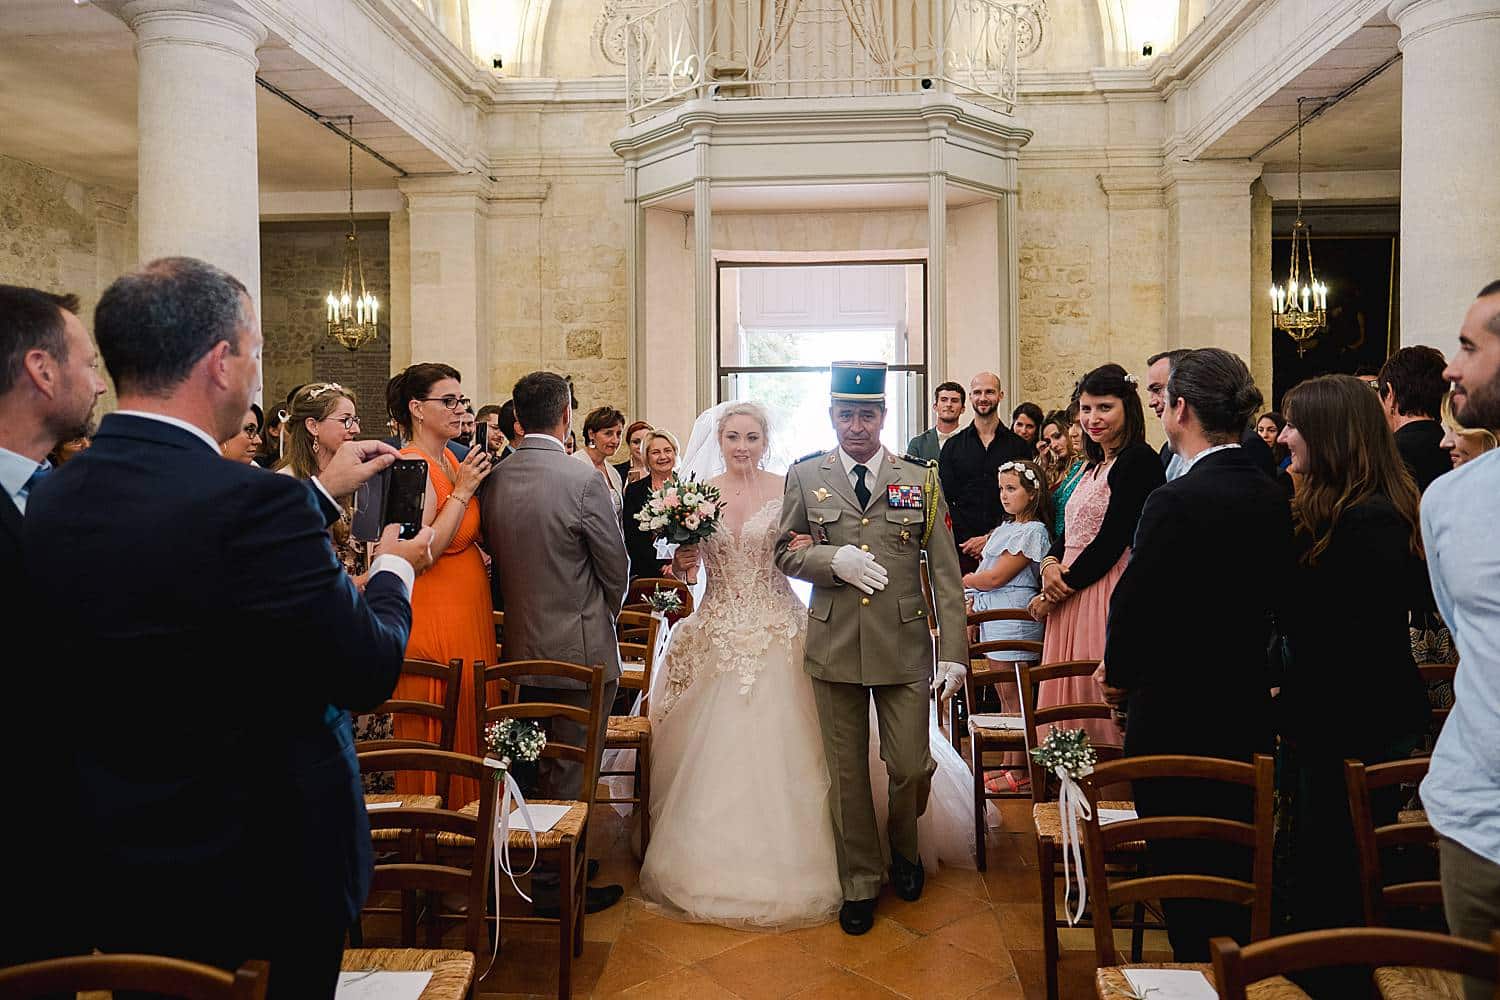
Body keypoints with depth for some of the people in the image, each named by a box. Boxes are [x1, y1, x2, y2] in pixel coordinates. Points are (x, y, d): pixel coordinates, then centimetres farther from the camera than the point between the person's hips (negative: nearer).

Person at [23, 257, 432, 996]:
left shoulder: (51, 499, -5)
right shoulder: (253, 502, -29)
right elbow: (370, 673, -21)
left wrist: (322, 494, 17)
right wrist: (393, 571, -2)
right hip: (261, 878, -6)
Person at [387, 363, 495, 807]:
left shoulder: (453, 460, 10)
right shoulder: (411, 464, -15)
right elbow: (422, 550, -23)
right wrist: (462, 491, -20)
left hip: (470, 612, 9)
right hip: (433, 616, -8)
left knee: (470, 725, 17)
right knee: (439, 733, 3)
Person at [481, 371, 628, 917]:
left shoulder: (493, 479, -2)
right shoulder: (584, 478, -18)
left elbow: (496, 558, 7)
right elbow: (616, 568, -10)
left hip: (520, 647, 6)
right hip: (580, 650, -6)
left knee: (538, 768, 20)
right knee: (573, 774, 7)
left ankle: (547, 863, 35)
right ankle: (555, 883, 17)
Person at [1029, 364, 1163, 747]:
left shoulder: (1138, 459, -10)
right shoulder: (1094, 467, 17)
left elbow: (1112, 540, -16)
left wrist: (1059, 590, -10)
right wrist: (1050, 564, -5)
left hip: (1107, 594, -9)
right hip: (1070, 599, 9)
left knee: (1098, 696, -4)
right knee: (1071, 693, 12)